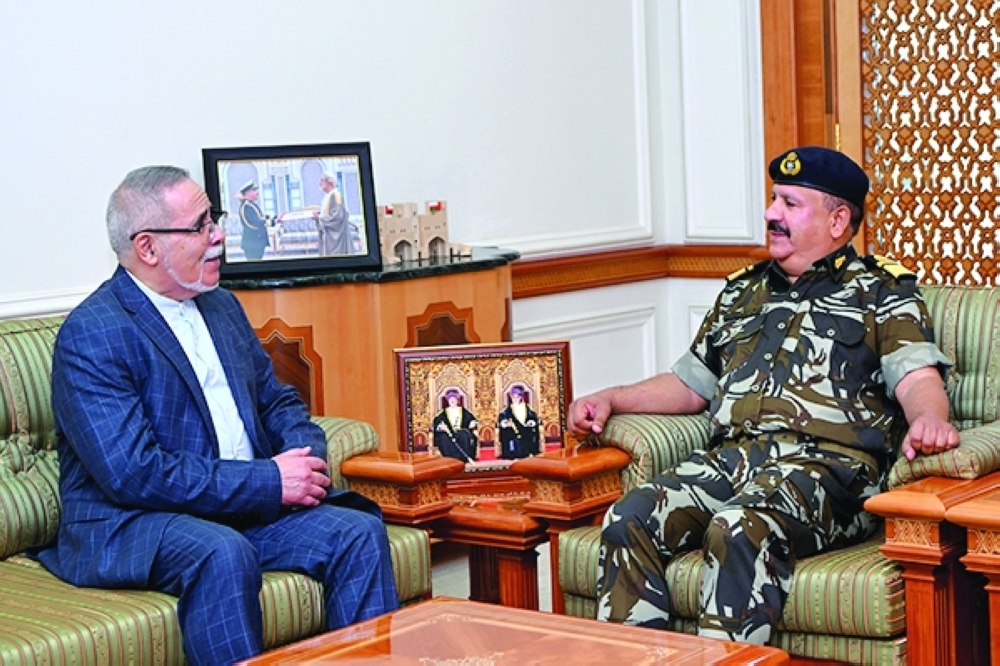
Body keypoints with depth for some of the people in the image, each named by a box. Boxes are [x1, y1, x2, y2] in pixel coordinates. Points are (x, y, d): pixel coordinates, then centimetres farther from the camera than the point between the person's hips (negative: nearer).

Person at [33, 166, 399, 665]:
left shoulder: (222, 307, 14)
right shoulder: (91, 334, -12)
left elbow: (276, 399, 21)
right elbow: (133, 473, -21)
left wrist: (307, 454, -4)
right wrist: (270, 480, -20)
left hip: (247, 512, 7)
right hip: (129, 525, -7)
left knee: (360, 532, -13)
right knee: (223, 553, -36)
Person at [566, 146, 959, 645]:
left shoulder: (881, 292, 13)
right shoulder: (742, 293, 29)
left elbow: (918, 379, -3)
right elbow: (690, 384, 31)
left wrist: (929, 418, -27)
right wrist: (611, 399, 17)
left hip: (826, 466, -5)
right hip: (731, 456, 6)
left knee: (739, 529, -36)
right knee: (628, 520, -21)